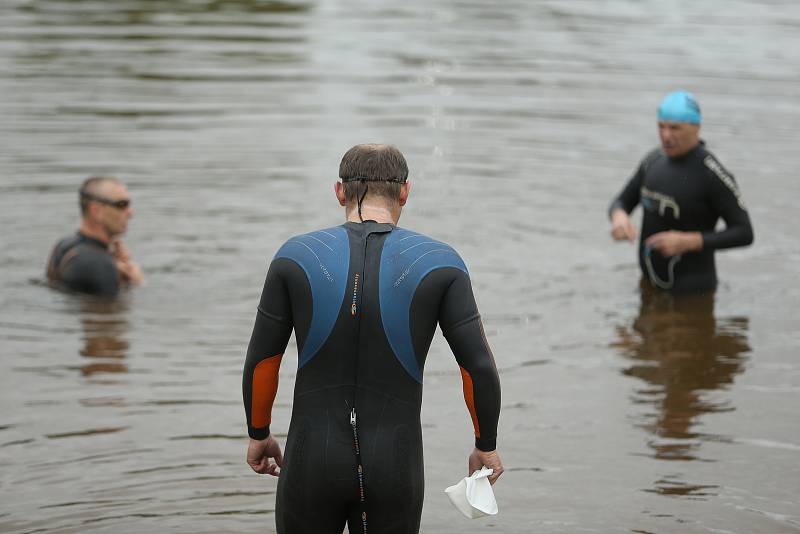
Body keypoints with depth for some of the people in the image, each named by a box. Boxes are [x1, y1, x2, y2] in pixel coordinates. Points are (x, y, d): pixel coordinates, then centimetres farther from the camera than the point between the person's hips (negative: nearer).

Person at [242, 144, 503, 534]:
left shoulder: (295, 257, -5)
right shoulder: (439, 264, -7)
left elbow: (261, 362, 1)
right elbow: (478, 367, -7)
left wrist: (258, 435, 17)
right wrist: (487, 446, 9)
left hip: (312, 462, 0)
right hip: (393, 471, 0)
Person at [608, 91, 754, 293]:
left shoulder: (713, 174, -21)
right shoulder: (655, 160, 2)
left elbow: (744, 234, -18)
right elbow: (621, 204, 10)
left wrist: (687, 242, -29)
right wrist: (619, 219, -17)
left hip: (691, 290, -8)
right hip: (653, 284, 8)